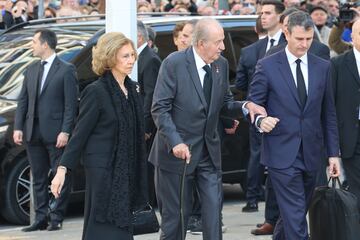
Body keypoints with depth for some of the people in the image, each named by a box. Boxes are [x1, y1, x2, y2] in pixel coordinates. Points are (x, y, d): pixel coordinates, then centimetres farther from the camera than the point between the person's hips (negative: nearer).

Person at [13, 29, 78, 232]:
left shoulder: (66, 70, -4)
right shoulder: (32, 70, 14)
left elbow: (71, 104, -8)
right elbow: (23, 101, 13)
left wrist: (65, 131, -15)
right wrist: (18, 128, 3)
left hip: (55, 133, -6)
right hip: (33, 132, 6)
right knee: (38, 178, 9)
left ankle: (57, 218, 5)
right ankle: (41, 219, 15)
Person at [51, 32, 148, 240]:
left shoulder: (133, 89, 10)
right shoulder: (96, 92, -11)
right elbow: (80, 134, -10)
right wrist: (62, 170, -14)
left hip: (127, 169, 7)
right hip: (102, 169, -7)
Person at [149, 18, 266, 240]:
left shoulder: (221, 65, 3)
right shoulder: (174, 63, -13)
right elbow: (160, 109, -15)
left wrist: (245, 106, -9)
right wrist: (175, 142, -26)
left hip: (209, 151, 5)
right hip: (178, 151, -5)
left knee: (214, 208, -1)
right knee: (176, 214, 5)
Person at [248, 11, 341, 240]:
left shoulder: (323, 67, 8)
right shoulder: (267, 66, -3)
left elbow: (329, 113, 11)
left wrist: (333, 153, 8)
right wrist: (260, 120, -22)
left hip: (311, 154, 4)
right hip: (282, 154, -4)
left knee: (295, 213, 14)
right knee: (295, 217, -10)